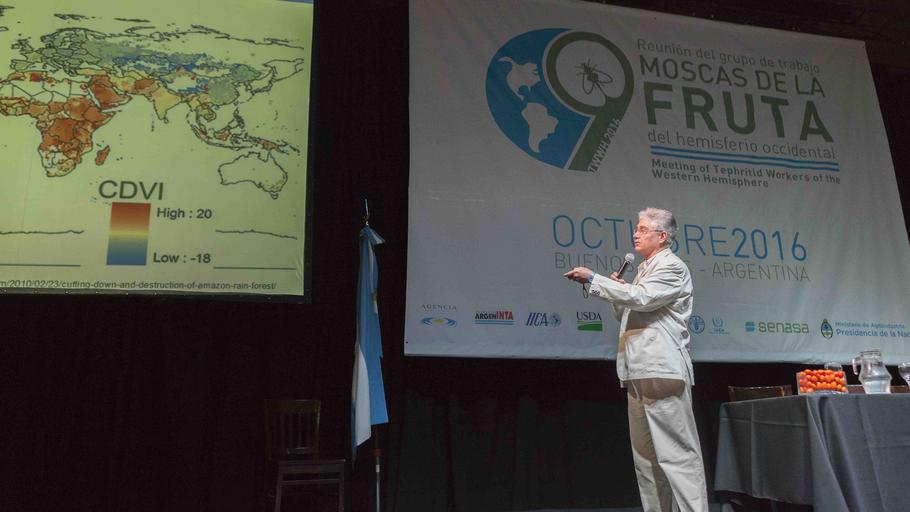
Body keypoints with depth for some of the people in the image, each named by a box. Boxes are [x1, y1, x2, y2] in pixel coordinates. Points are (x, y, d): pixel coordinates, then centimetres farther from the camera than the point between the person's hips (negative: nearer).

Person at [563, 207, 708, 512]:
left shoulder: (672, 267, -3)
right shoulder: (644, 270, 23)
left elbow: (641, 297, -18)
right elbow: (627, 317, 26)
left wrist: (594, 280, -13)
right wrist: (616, 291, 7)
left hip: (662, 370, -9)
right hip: (638, 372, 9)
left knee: (677, 452, -7)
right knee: (645, 455, 10)